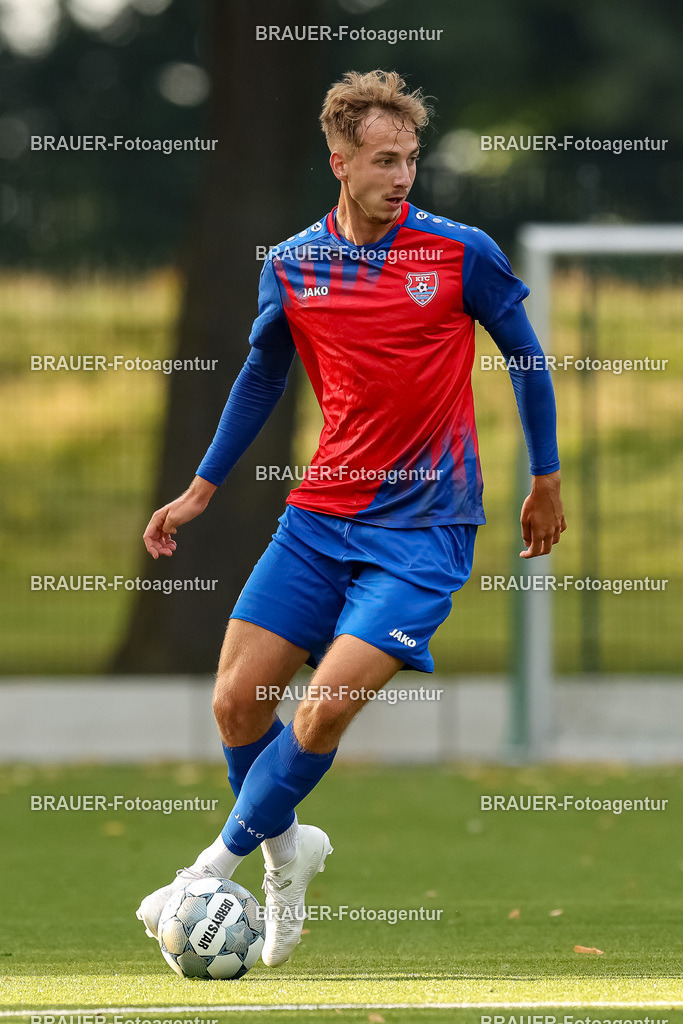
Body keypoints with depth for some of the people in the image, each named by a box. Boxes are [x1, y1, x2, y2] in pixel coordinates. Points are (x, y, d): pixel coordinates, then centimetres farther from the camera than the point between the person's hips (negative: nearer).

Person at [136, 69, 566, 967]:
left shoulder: (462, 254, -7)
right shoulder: (290, 267, 2)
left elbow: (526, 356, 6)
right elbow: (262, 377, 17)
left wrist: (546, 480, 11)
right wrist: (201, 489, 19)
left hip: (425, 528, -4)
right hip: (320, 515, 4)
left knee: (327, 706, -17)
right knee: (238, 700, -1)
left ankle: (225, 856, 2)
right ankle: (285, 851, 24)